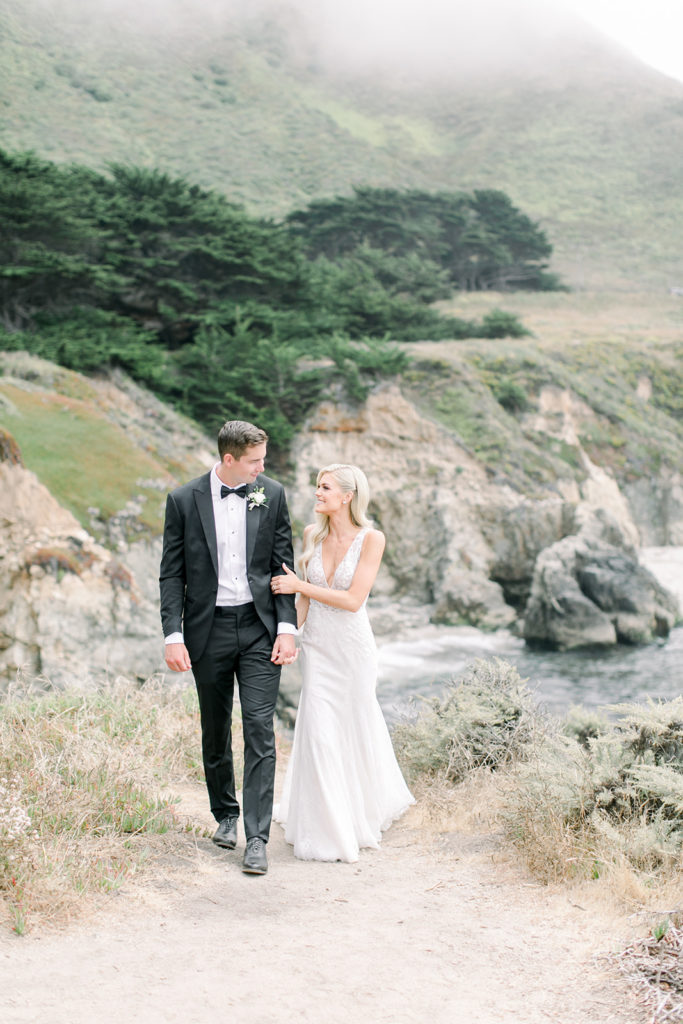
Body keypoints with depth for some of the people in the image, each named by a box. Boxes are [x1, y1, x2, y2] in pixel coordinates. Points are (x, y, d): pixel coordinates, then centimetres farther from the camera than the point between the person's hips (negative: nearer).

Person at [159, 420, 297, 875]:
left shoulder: (272, 495, 1)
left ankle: (257, 838, -5)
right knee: (216, 731, 13)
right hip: (208, 631, 0)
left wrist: (287, 627, -5)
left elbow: (283, 565, 3)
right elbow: (172, 574, -1)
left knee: (260, 729, -7)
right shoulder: (184, 501, -3)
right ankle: (226, 815, 33)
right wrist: (174, 636, -9)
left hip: (260, 628, 0)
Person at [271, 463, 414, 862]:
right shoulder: (312, 535, 2)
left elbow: (353, 600, -17)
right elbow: (305, 598, 10)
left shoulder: (371, 539, -11)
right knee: (318, 732, -2)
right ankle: (326, 828, 11)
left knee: (356, 729, 11)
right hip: (317, 646, 3)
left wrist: (299, 584, -14)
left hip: (353, 647, -3)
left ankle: (367, 809, 39)